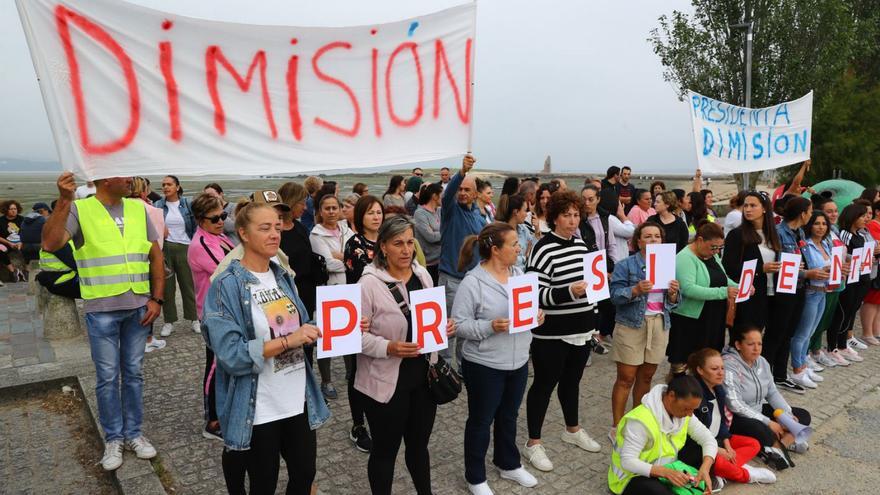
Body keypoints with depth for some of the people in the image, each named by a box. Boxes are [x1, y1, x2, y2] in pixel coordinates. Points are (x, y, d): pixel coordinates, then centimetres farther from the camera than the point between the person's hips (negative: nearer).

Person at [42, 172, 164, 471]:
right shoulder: (80, 210, -6)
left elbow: (156, 255, 8)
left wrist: (157, 298, 2)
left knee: (133, 373, 13)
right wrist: (64, 202, -28)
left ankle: (133, 433, 27)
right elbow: (50, 244, -20)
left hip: (138, 308, 3)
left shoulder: (138, 209, 4)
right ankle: (113, 438, 23)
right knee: (107, 377, 7)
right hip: (101, 310, -3)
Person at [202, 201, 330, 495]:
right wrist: (287, 341, -26)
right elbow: (230, 355, -22)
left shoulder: (282, 276, 6)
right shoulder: (227, 286, -14)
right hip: (257, 409, -6)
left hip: (298, 399, 6)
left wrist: (316, 332, -4)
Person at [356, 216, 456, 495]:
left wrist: (445, 327, -5)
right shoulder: (370, 283, -17)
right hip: (387, 381, -5)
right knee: (385, 449, 13)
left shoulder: (423, 275, 2)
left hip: (423, 375, 6)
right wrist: (388, 348, -30)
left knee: (419, 444, 22)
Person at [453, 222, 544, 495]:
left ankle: (509, 464, 45)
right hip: (485, 365, -6)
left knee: (509, 416, 24)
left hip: (518, 361, 7)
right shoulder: (472, 283, -19)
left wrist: (537, 314, -8)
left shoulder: (518, 273, 2)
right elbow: (459, 325, -19)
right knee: (481, 421, 11)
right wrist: (490, 327, -30)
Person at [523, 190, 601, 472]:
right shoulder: (544, 250, -17)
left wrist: (594, 321, 12)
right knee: (544, 385, 5)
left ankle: (572, 430, 42)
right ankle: (533, 443, 19)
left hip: (581, 330, 7)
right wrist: (569, 292, -32)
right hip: (552, 335, -7)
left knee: (572, 381, 22)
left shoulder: (580, 245, 7)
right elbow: (535, 295, -21)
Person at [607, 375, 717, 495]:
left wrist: (705, 468, -22)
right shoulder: (641, 420, -28)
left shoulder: (683, 413, -5)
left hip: (668, 470, 7)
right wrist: (665, 472, -38)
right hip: (635, 477, -7)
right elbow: (627, 461, -28)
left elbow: (709, 439, -3)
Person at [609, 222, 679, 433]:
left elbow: (672, 303, 11)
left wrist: (673, 293, -10)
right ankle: (616, 426, 7)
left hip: (660, 325, 5)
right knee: (626, 378, -3)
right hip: (631, 325, -5)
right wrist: (636, 290, -27)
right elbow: (615, 296, -12)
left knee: (646, 376, 12)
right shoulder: (625, 265, -4)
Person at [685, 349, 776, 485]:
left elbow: (722, 421, 13)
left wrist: (727, 445, -1)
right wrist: (717, 450, -18)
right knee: (718, 462, -36)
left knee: (754, 444, 7)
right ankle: (746, 474, -5)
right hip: (695, 446, -10)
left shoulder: (719, 390, 4)